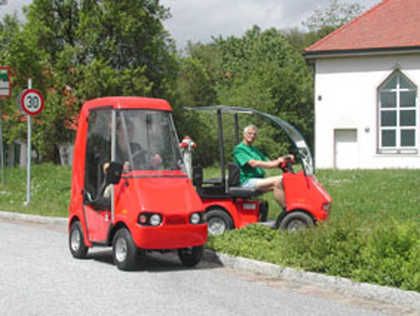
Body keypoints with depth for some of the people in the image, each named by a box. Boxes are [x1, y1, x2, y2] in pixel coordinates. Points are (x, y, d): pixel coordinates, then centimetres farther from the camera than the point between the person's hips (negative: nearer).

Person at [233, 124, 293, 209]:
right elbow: (253, 163, -18)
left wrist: (285, 157, 2)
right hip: (247, 182, -8)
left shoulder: (255, 150, 25)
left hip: (259, 180, 8)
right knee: (276, 182, -26)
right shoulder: (239, 149, -4)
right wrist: (274, 164, -25)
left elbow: (268, 162, 19)